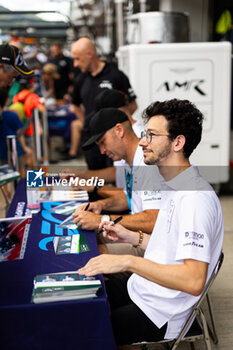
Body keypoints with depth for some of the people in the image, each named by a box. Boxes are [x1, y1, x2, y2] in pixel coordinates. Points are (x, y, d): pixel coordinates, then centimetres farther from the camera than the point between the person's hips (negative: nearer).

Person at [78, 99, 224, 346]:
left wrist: (128, 261, -32)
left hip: (158, 315, -9)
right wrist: (133, 238, 7)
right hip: (139, 289, 9)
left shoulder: (196, 198, -25)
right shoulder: (175, 187, 9)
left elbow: (194, 281, -32)